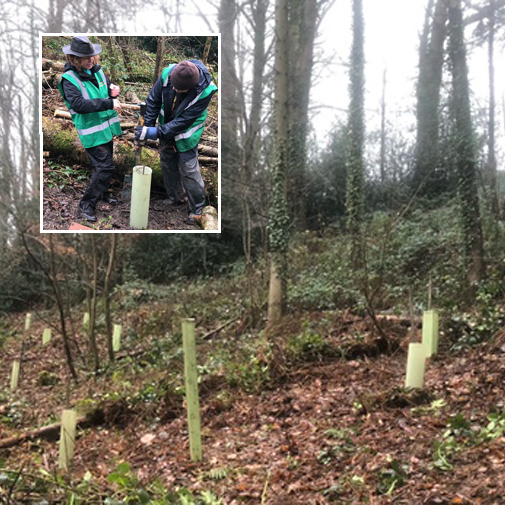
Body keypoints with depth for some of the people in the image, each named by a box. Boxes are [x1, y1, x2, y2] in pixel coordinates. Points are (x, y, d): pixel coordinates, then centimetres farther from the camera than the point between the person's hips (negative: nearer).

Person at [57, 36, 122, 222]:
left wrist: (112, 91, -9)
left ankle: (103, 193, 39)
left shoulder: (97, 70, 4)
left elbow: (108, 88, 18)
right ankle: (86, 204, 0)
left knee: (104, 164, 19)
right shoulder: (69, 79, -15)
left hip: (106, 127, 7)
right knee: (105, 166, -11)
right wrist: (109, 103, -31)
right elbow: (79, 105, -28)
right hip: (92, 131, -7)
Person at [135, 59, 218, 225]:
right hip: (166, 129, 5)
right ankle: (175, 197, 40)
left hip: (186, 134, -5)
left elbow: (184, 121, -29)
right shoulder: (168, 73, -24)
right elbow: (153, 100, -8)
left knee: (189, 170, -2)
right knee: (167, 163, 18)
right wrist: (147, 126, -14)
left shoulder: (205, 91, -33)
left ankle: (197, 209, 14)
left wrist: (156, 133, -30)